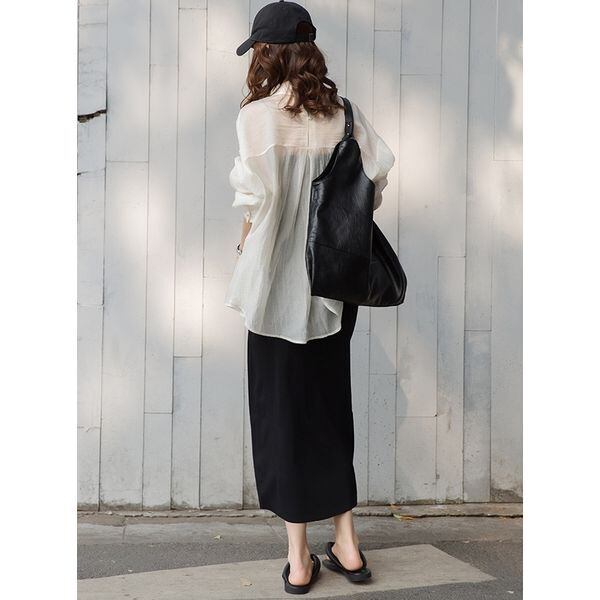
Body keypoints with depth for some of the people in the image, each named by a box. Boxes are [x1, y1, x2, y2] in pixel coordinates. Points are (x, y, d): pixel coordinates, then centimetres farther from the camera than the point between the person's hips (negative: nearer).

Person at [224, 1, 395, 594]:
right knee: (332, 405, 16)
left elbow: (257, 197, -15)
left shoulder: (258, 114, -11)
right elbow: (377, 175, -1)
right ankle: (346, 544, 23)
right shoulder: (343, 111, 2)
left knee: (282, 412, 7)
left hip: (278, 286, -4)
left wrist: (247, 243, 4)